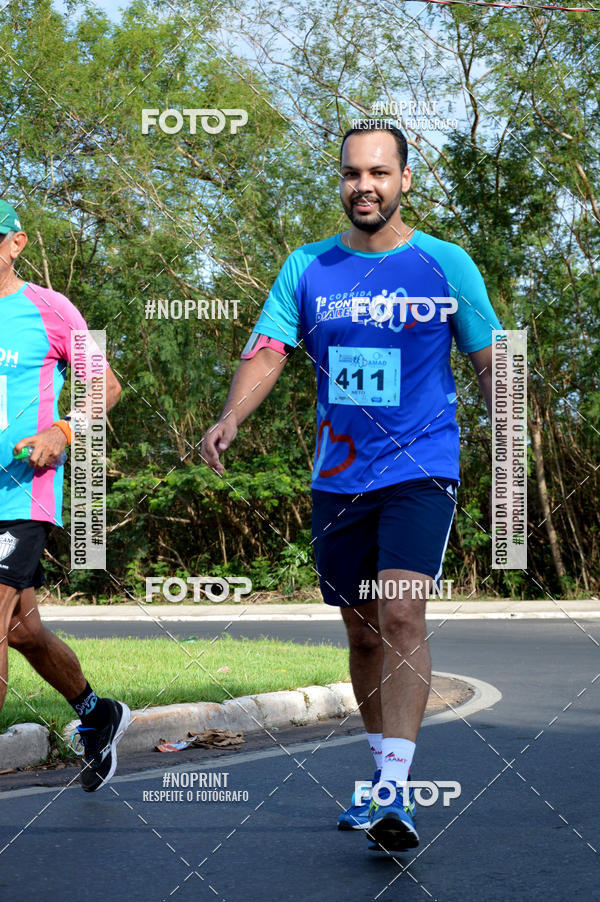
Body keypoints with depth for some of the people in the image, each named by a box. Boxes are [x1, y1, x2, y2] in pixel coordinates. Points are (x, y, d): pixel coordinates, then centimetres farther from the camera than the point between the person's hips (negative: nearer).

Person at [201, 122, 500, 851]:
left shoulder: (447, 265, -1)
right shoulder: (307, 268, 5)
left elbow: (490, 362, 6)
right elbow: (268, 351, -2)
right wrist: (230, 418, -21)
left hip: (421, 469, -4)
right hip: (338, 477, 4)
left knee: (401, 614, -20)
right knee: (362, 632, 11)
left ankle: (394, 793, -22)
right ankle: (385, 777, 27)